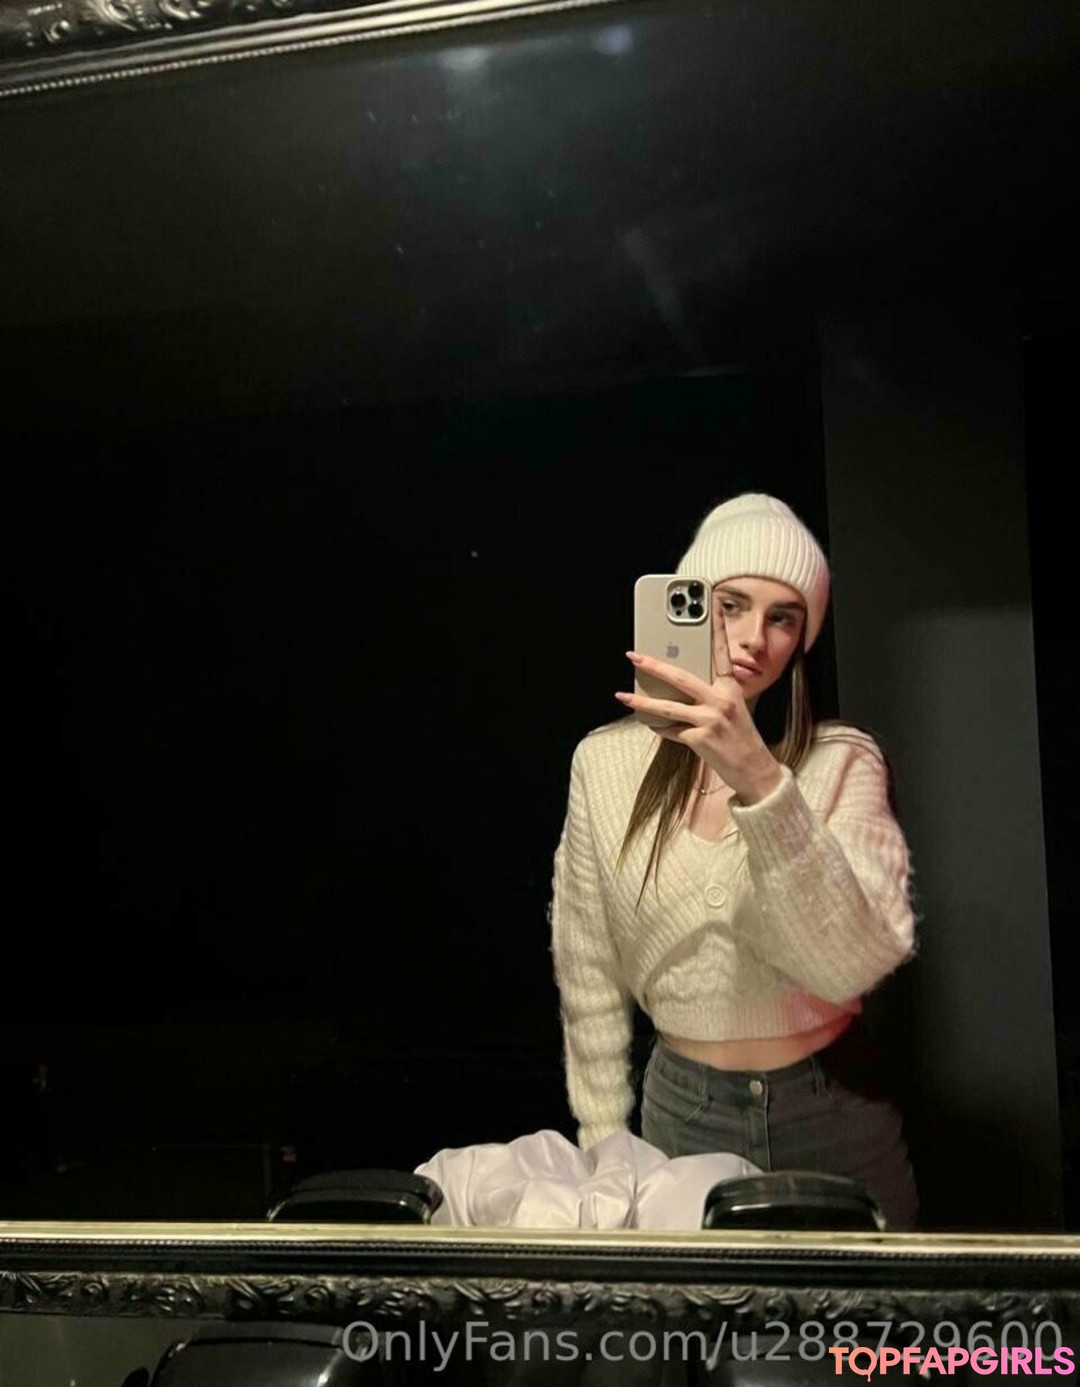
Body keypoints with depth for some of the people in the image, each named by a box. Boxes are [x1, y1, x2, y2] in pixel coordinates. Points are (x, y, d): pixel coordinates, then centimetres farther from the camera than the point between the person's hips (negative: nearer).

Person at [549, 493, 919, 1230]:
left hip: (836, 1112, 0)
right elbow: (590, 975, 1)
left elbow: (854, 963, -26)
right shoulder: (605, 762, -8)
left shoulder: (843, 760, -11)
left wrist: (760, 781, -38)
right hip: (682, 1111, 1)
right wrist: (607, 1149, 5)